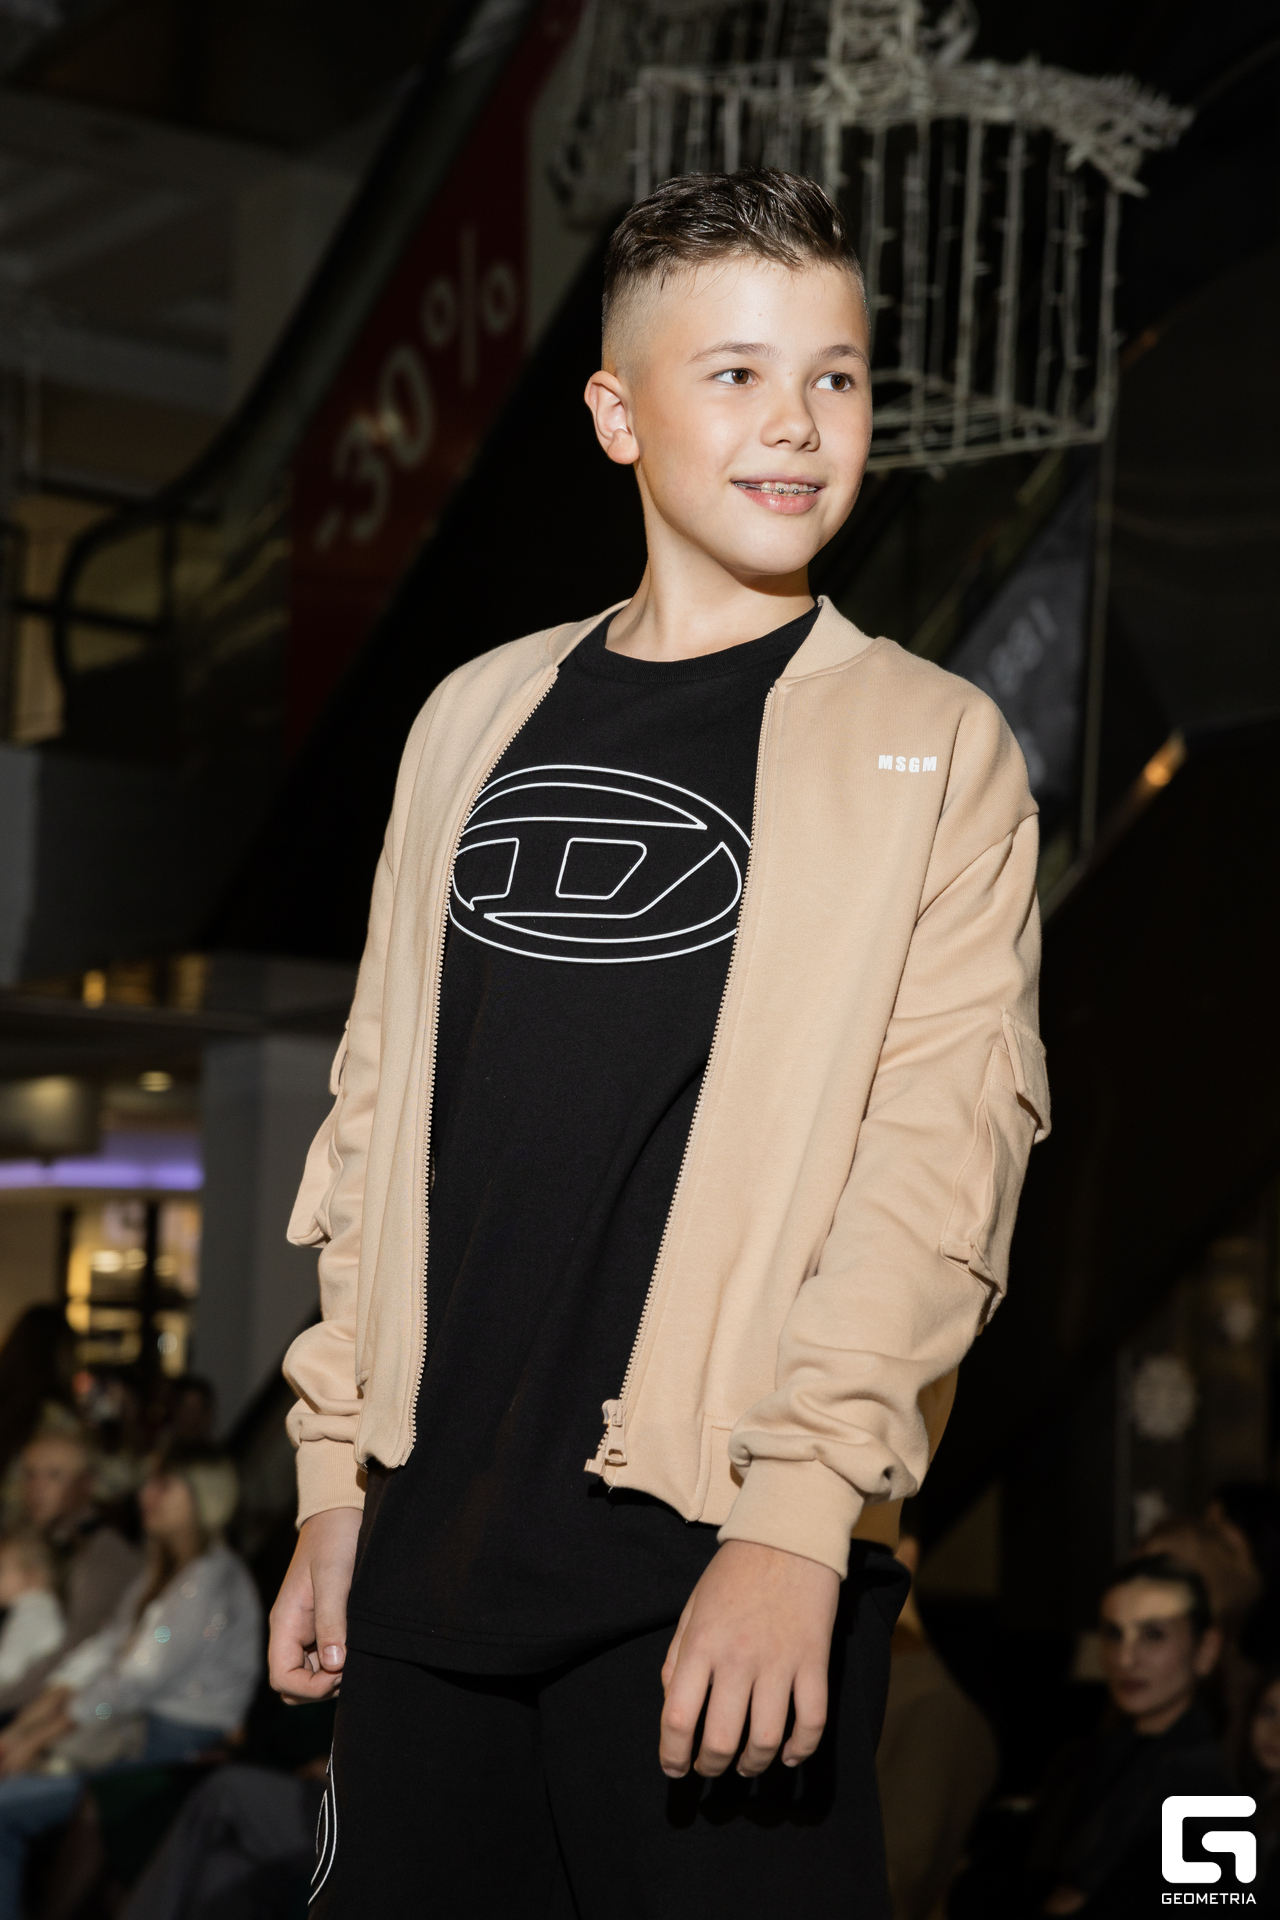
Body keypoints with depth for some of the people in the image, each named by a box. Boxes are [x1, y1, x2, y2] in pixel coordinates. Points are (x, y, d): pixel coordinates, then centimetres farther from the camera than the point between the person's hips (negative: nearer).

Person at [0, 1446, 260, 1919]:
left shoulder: (211, 1583, -15)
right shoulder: (163, 1572, 16)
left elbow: (136, 1682, -18)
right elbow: (101, 1651, 11)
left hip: (177, 1745, -9)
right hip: (134, 1726, 9)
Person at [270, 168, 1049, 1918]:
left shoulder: (934, 750, 0)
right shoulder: (480, 717, 12)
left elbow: (943, 1155, -9)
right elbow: (381, 1104, 15)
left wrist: (797, 1515, -18)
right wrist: (335, 1475, 11)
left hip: (723, 1569, -4)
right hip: (430, 1548, 4)